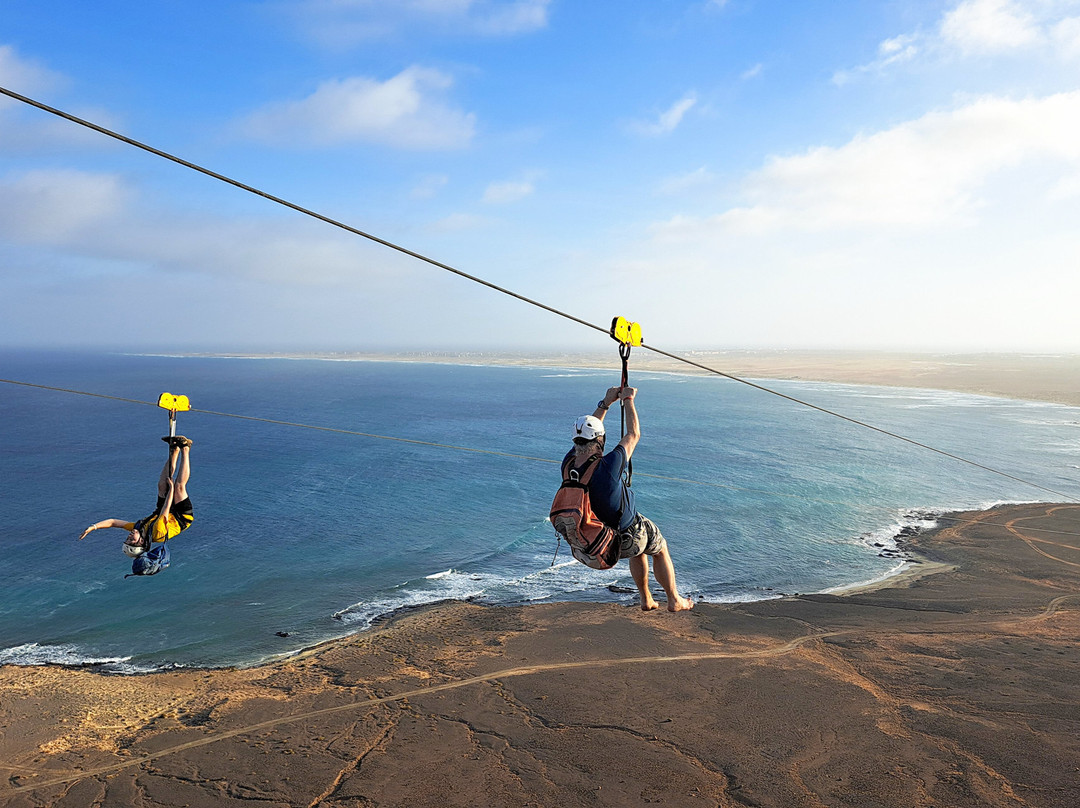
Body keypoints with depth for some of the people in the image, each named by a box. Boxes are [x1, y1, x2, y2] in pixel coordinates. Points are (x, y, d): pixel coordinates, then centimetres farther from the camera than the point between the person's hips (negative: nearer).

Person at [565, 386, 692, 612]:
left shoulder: (568, 464, -19)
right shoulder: (608, 466, -36)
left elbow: (585, 433, 1)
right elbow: (634, 435, -19)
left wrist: (605, 403, 3)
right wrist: (628, 400, -5)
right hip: (627, 537, -6)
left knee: (639, 549, 36)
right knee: (660, 547, 27)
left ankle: (646, 599, 46)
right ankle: (674, 600, 42)